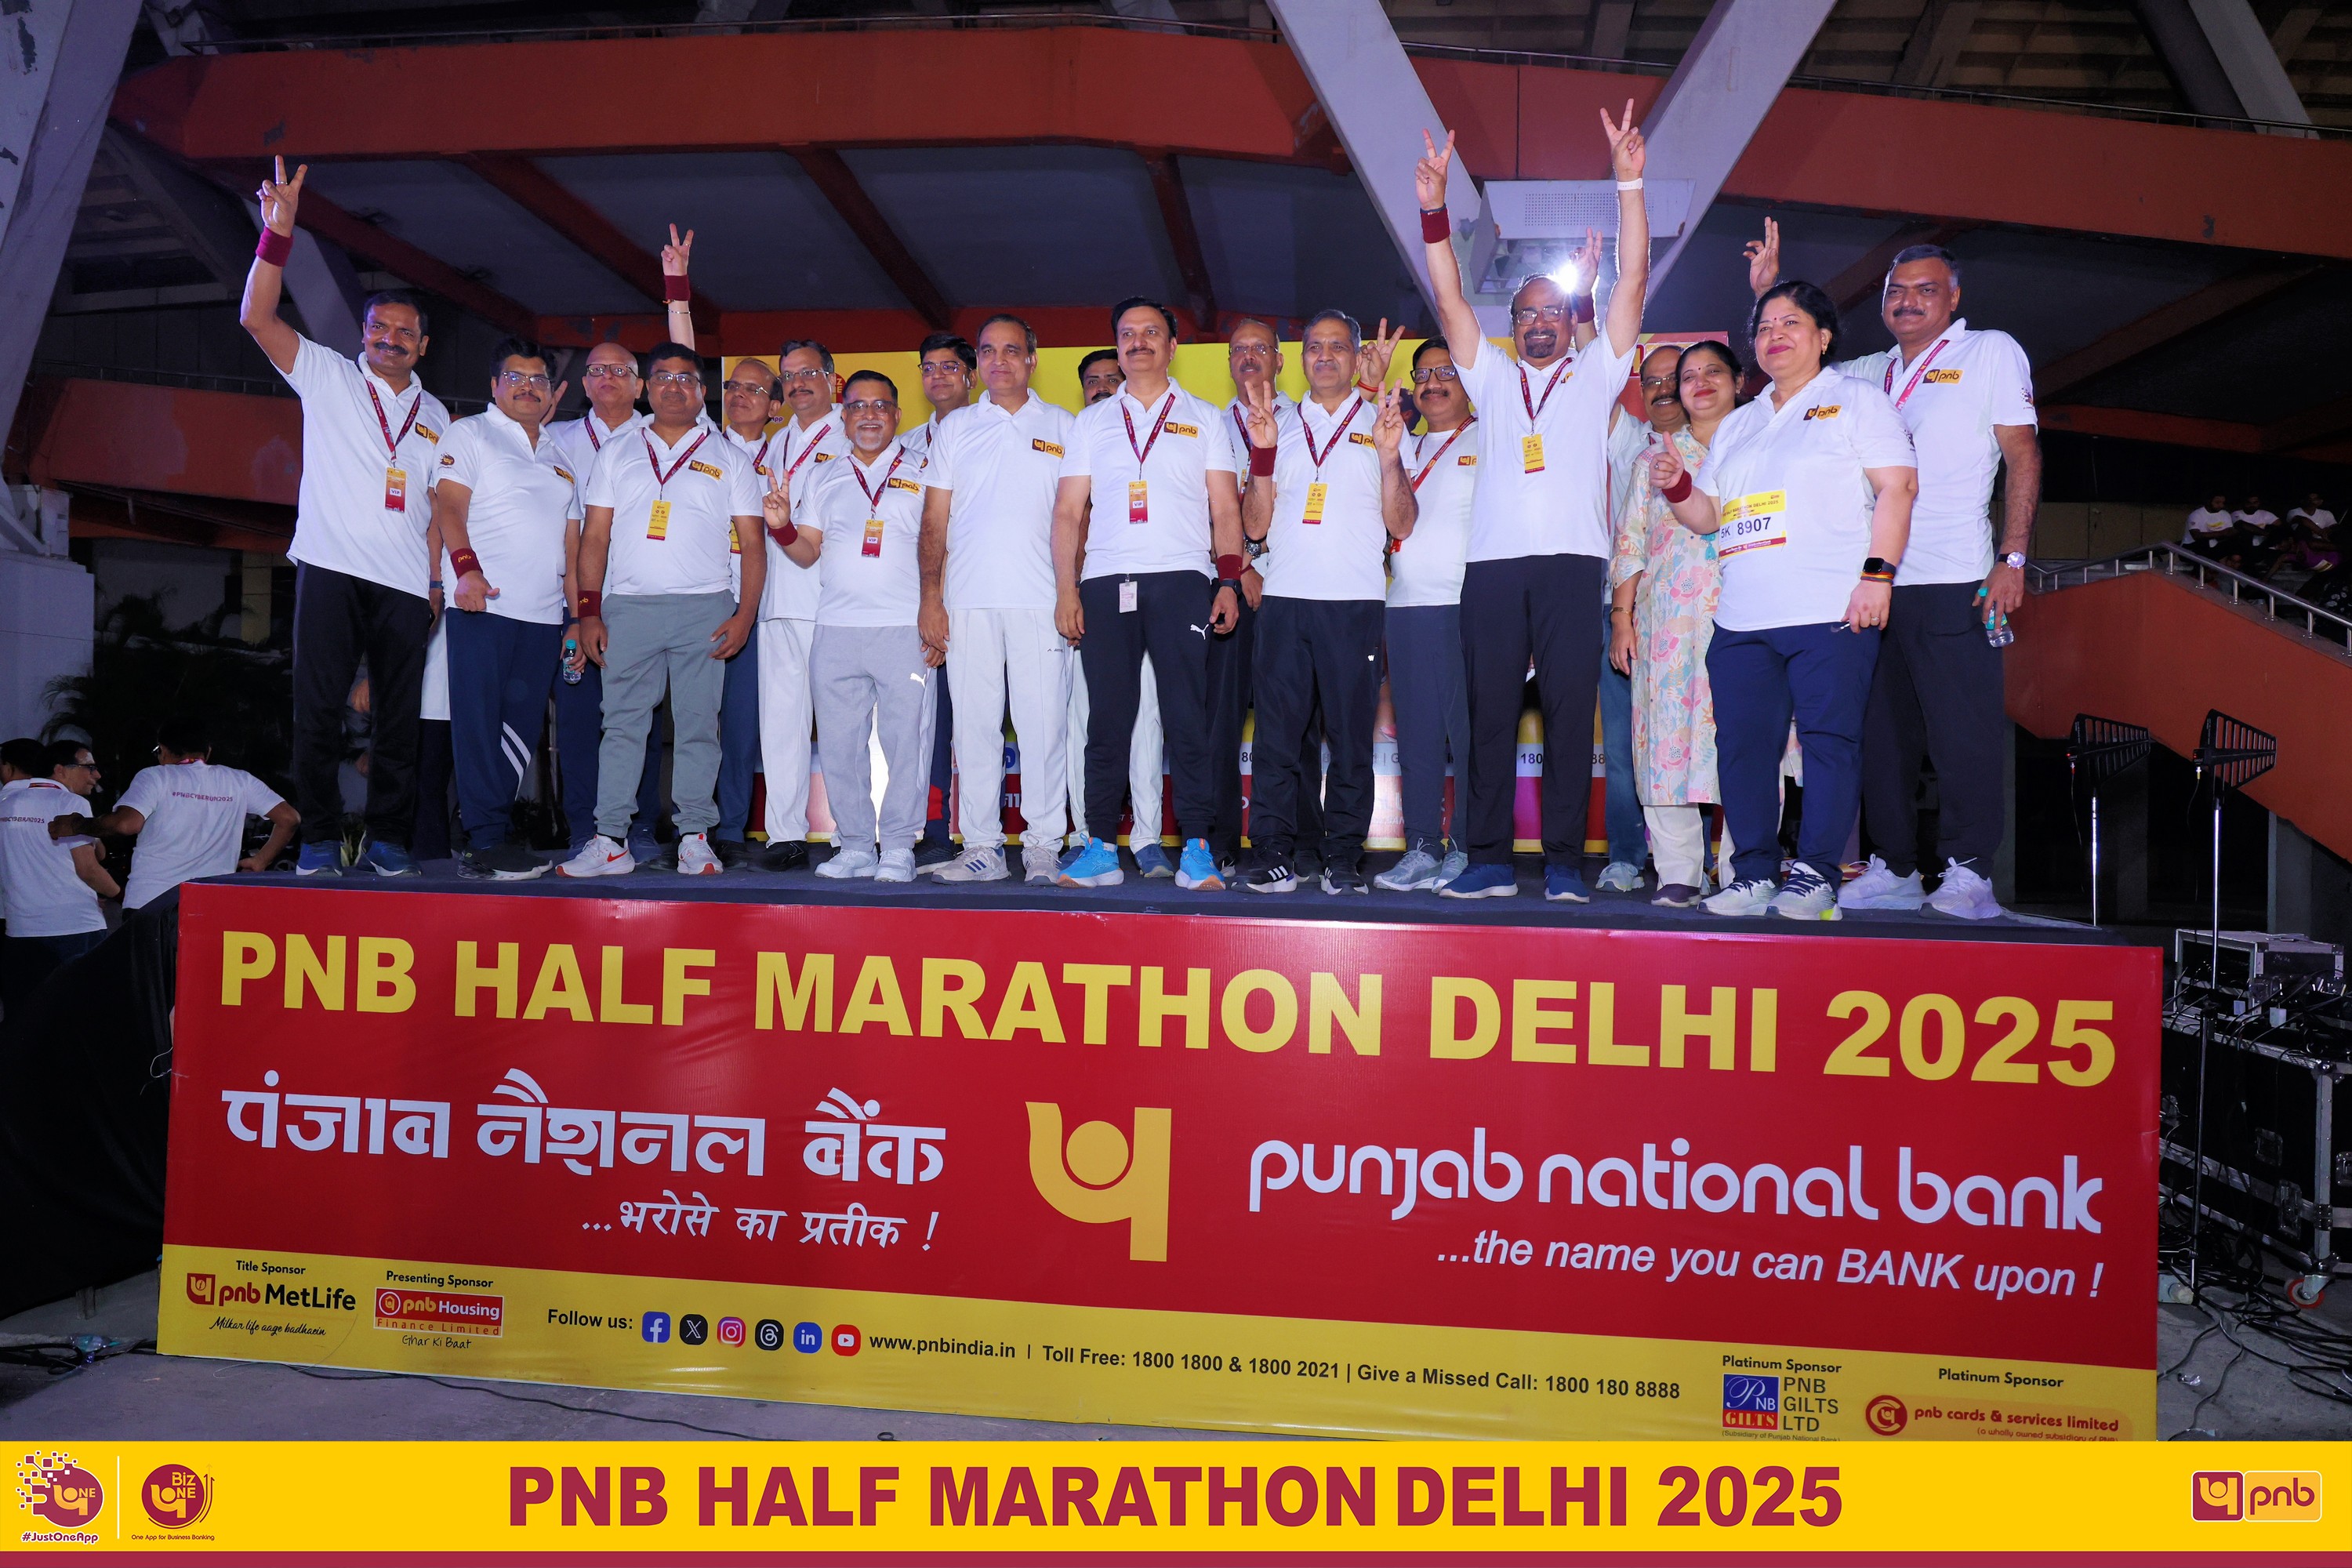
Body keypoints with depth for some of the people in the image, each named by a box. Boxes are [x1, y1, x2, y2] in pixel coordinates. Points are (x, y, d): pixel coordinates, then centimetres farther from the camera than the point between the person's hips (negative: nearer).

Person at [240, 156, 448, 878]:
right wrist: (278, 229, -10)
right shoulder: (327, 376, 11)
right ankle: (320, 838, 2)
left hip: (405, 583, 3)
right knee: (318, 709, -5)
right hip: (332, 567, -2)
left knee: (399, 716, 2)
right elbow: (257, 317, -2)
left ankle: (388, 838, 9)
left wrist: (443, 577, 7)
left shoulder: (434, 415, 19)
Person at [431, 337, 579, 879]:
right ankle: (487, 842, -5)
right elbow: (449, 506, -5)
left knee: (522, 731, 4)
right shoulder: (470, 434, 8)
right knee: (479, 723, -7)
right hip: (483, 604, -6)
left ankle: (484, 836, 11)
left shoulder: (559, 457, 24)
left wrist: (580, 613, 14)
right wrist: (466, 568, -21)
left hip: (544, 614, 6)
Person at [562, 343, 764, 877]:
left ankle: (694, 838, 3)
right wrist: (589, 611, 3)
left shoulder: (728, 460, 12)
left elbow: (751, 543, 7)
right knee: (622, 724, 0)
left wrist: (745, 615, -5)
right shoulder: (616, 455, 17)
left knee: (698, 725, -2)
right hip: (627, 607, 2)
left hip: (704, 611, -1)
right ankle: (610, 841, 2)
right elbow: (594, 538, 13)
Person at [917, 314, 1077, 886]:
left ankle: (1043, 848, 5)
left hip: (1039, 601, -2)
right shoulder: (955, 428, 15)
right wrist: (930, 598, 2)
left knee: (1043, 725, -3)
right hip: (967, 601, 2)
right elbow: (935, 521, 12)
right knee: (974, 724, 2)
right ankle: (982, 848, 9)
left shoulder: (1062, 427, 11)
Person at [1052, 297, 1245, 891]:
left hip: (1181, 581, -1)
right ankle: (1100, 848, 5)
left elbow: (1225, 509, 9)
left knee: (1187, 718, -6)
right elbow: (1068, 511, 13)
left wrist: (1229, 581, -4)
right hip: (1105, 583, 2)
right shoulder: (1092, 421, 18)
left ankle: (1197, 848, -3)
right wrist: (1065, 590, 2)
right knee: (1107, 719, 0)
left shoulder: (1202, 418, 15)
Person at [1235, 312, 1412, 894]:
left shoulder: (1382, 424, 12)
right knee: (1276, 731, -2)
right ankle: (1272, 856, 3)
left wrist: (1389, 456, -9)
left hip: (1355, 602, -1)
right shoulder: (1280, 426, 18)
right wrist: (1262, 453, 0)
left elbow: (1401, 525, 4)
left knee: (1351, 732, -1)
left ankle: (1344, 857, 6)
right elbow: (1256, 525, 11)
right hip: (1284, 599, 2)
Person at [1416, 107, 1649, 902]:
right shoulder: (1492, 378, 23)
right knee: (1489, 712, -1)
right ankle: (1489, 861, 2)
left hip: (1573, 560, -1)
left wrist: (1629, 183, 1)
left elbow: (1633, 280, 10)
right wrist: (1434, 210, 1)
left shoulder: (1596, 375, 19)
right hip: (1493, 561, 2)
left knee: (1570, 711, -5)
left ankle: (1565, 863, -2)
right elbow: (1450, 299, 13)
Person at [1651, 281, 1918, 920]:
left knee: (1829, 742, -7)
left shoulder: (1856, 400, 9)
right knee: (1743, 744, 0)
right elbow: (1706, 515, 25)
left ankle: (1815, 874, -2)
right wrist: (1674, 486, 3)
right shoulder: (1736, 425, 25)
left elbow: (1897, 486, -1)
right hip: (1741, 619, 5)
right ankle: (1753, 872, 6)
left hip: (1831, 612, -5)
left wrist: (1878, 574, -13)